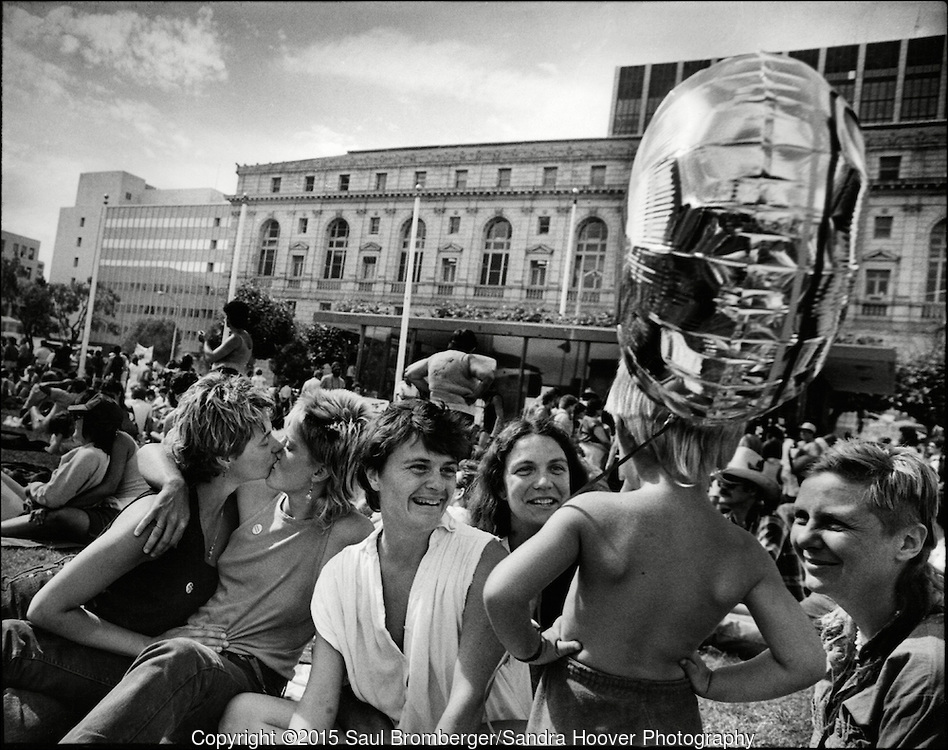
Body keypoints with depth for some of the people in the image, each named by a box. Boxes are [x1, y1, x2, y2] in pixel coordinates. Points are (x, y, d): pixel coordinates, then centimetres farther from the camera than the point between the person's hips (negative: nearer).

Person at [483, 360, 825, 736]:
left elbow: (501, 592, -34)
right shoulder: (745, 555, -13)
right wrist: (710, 684, 2)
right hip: (674, 722, 3)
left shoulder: (592, 513, -25)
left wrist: (531, 647, -15)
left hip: (578, 718, -2)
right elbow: (805, 663, -7)